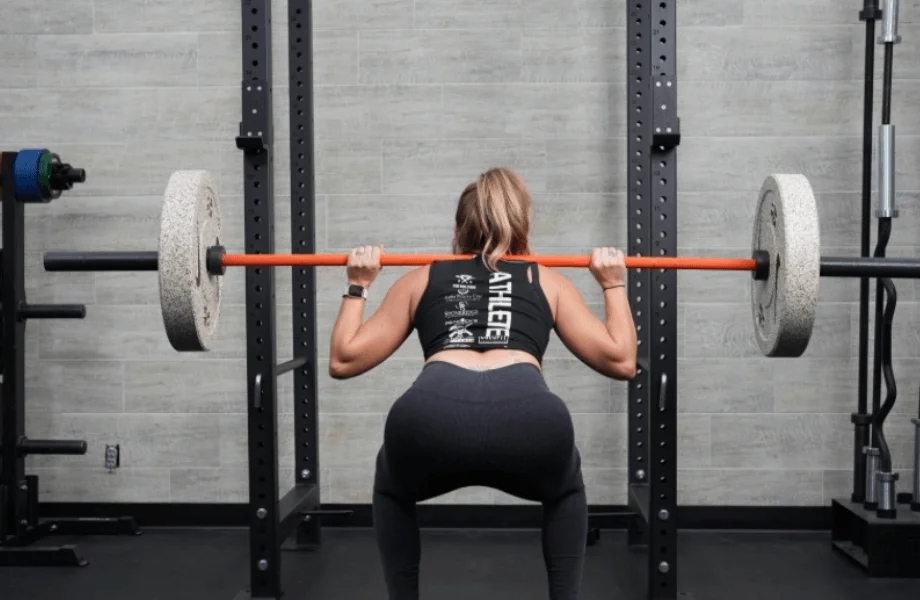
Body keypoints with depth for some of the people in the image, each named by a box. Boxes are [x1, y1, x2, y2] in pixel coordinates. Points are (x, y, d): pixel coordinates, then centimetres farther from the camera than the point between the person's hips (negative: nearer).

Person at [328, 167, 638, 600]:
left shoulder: (421, 279, 32)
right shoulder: (547, 281, 31)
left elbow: (343, 360, 31)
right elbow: (621, 361, 27)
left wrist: (357, 287, 45)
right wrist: (614, 286, 41)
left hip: (430, 417, 0)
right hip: (528, 421, 0)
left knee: (394, 491, 38)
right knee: (565, 492, 37)